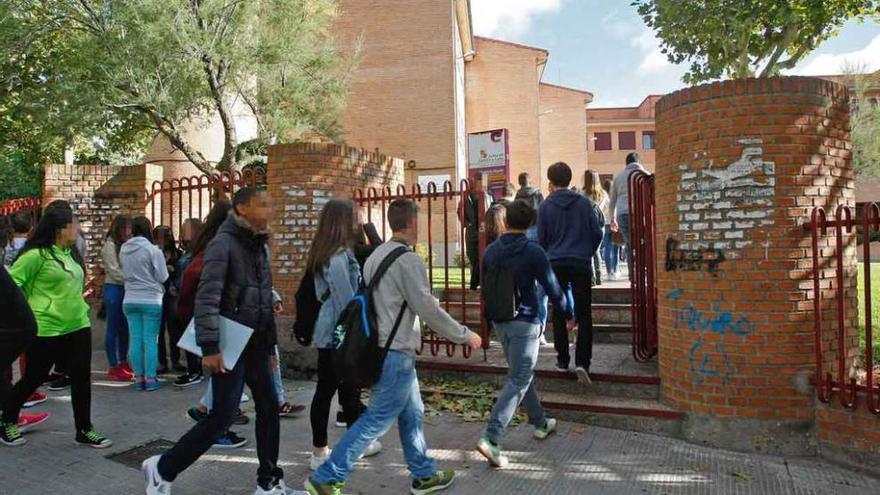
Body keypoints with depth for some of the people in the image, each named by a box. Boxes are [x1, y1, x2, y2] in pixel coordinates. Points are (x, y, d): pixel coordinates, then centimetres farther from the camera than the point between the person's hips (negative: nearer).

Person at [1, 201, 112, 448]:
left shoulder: (70, 253, 10)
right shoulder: (36, 254, -14)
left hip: (78, 326, 7)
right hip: (46, 329, -6)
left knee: (81, 379, 6)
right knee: (33, 378, 11)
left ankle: (84, 430, 17)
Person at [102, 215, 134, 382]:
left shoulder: (125, 245, 15)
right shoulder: (110, 246, -8)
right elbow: (114, 271, -14)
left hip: (125, 289, 8)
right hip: (114, 289, -8)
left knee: (124, 328, 12)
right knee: (113, 328, -2)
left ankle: (123, 363, 21)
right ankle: (114, 367, 3)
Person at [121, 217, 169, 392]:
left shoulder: (123, 250, 4)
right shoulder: (153, 250, -12)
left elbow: (125, 273, 15)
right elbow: (163, 277, -8)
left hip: (130, 300, 5)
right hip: (151, 300, -5)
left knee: (135, 339, 8)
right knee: (150, 340, 1)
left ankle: (138, 377, 13)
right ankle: (150, 378, 4)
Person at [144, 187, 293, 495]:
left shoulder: (259, 245, 12)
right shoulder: (224, 242, -13)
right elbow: (207, 298, -20)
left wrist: (270, 343, 17)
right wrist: (210, 346, -24)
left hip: (256, 343, 8)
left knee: (269, 408, 9)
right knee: (222, 416, -6)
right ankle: (162, 468, 15)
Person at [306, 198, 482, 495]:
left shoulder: (376, 256, 9)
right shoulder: (408, 261, -17)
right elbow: (428, 309, -18)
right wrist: (465, 335, -8)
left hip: (379, 347, 9)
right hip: (396, 353, -9)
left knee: (412, 414, 18)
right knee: (377, 419, 0)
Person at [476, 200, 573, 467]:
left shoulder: (490, 251, 3)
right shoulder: (533, 251, -12)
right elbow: (552, 287, -7)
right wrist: (568, 314, 9)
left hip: (500, 322, 6)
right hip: (524, 323, -6)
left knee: (521, 374, 21)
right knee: (518, 380, -3)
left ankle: (540, 423, 37)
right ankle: (491, 438, -11)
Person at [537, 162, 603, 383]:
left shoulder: (546, 206, -2)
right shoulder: (584, 202, 0)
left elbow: (541, 239, 4)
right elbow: (597, 233, 2)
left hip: (556, 265, 0)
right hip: (581, 264, 0)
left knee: (559, 313, 11)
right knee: (583, 314, 3)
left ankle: (562, 360, 16)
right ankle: (582, 362, -7)